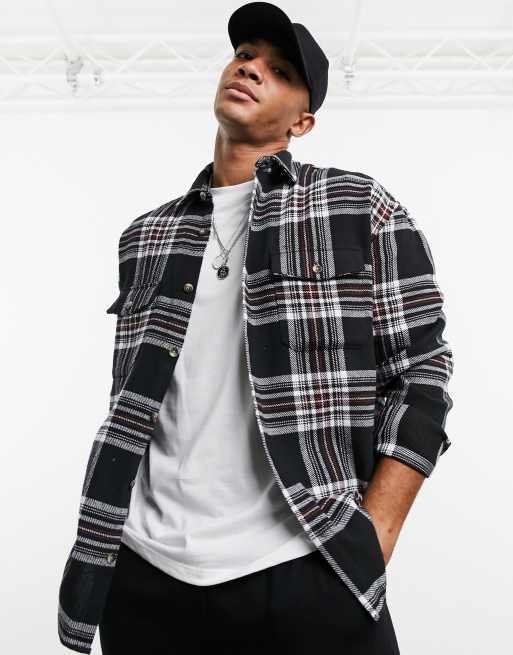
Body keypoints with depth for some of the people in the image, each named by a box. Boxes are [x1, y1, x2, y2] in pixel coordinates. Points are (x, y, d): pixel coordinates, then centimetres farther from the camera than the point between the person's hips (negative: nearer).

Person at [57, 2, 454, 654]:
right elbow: (129, 410, 14)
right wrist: (93, 555, 11)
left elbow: (421, 374, -3)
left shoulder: (363, 209, 0)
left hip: (305, 577, -3)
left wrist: (371, 545, -10)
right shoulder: (146, 237, 11)